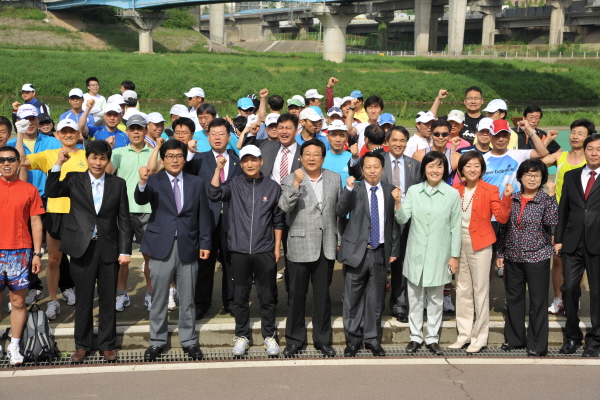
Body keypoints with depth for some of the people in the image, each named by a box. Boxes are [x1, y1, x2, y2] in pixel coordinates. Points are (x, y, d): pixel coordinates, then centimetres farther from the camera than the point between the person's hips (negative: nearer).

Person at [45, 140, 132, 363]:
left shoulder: (118, 184, 4)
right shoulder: (74, 180, 5)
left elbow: (124, 220, 3)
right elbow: (52, 192, -12)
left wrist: (125, 251, -2)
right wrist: (59, 164, -17)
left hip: (109, 249, 0)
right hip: (82, 248, 0)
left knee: (108, 300, 8)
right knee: (83, 299, 8)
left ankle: (107, 344, 20)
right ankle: (82, 345, 21)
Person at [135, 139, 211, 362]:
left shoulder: (196, 183, 7)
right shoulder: (154, 181, 1)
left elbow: (203, 215, 7)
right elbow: (141, 200, -19)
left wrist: (205, 243, 0)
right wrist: (143, 182, -39)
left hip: (188, 247, 1)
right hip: (161, 247, -1)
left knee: (187, 299, 10)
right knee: (159, 299, 7)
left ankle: (189, 341, 21)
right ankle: (157, 341, 18)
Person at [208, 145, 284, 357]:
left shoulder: (272, 187, 2)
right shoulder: (234, 184, 2)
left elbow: (278, 220, 7)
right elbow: (214, 194, -15)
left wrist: (277, 247, 5)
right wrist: (218, 169, -17)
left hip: (265, 250, 0)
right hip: (239, 250, 0)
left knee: (267, 297, 7)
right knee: (240, 296, 9)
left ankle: (269, 336, 20)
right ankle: (242, 336, 22)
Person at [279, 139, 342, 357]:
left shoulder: (334, 179, 7)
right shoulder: (290, 180, -3)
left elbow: (339, 210, 12)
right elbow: (284, 206, -19)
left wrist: (339, 239, 12)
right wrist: (296, 184, -29)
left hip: (326, 247, 3)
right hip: (300, 246, -2)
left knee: (323, 295, 11)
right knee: (296, 295, 6)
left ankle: (323, 339, 22)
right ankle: (294, 339, 19)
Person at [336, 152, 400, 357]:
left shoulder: (390, 190, 7)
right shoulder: (354, 189, 0)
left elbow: (395, 222, 12)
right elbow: (340, 212, -16)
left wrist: (394, 250, 9)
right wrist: (348, 189, -27)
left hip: (380, 252, 2)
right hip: (357, 251, -2)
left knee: (376, 300, 8)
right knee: (353, 299, 4)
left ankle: (373, 340, 21)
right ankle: (353, 340, 18)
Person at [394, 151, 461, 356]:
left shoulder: (452, 194, -4)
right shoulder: (413, 191, 0)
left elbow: (455, 227, -1)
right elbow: (402, 219, -5)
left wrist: (455, 256, -2)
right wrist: (397, 203, -23)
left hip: (438, 254, -1)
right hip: (416, 253, 1)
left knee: (435, 298, 9)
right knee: (415, 297, 10)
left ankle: (432, 338, 20)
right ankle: (415, 337, 21)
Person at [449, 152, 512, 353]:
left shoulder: (490, 190, -5)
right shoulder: (455, 189, 6)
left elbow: (501, 218, -12)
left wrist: (506, 198, -24)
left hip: (479, 244, -4)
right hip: (459, 243, 4)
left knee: (480, 290, 1)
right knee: (462, 290, 11)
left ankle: (480, 337, 10)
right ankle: (464, 335, 21)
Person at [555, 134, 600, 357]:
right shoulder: (571, 176, 12)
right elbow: (563, 209, 12)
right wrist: (558, 239, 7)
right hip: (572, 243, 3)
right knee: (569, 288, 2)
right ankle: (572, 336, 17)